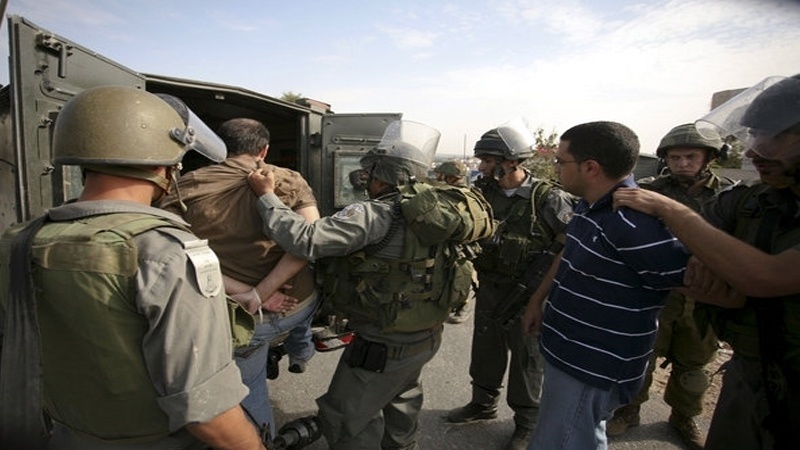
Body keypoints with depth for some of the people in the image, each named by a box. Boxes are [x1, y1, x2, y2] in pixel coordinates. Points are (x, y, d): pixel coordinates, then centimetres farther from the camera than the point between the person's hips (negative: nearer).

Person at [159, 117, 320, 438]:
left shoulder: (187, 188, -6)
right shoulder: (290, 180, -7)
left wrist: (242, 292, -17)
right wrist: (262, 292, -20)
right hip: (300, 303, 2)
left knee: (248, 390, 24)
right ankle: (300, 354, 60)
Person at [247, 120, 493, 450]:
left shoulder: (373, 215, -26)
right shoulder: (429, 210, -3)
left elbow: (306, 240, -29)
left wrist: (266, 195, -16)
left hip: (385, 345, -8)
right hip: (427, 335, 9)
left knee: (345, 422, 14)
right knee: (400, 400, 34)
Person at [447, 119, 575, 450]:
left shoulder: (548, 199, -17)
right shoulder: (483, 191, -3)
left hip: (528, 296, -5)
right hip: (488, 288, 5)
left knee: (526, 358, 12)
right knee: (485, 349, 21)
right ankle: (482, 403, 45)